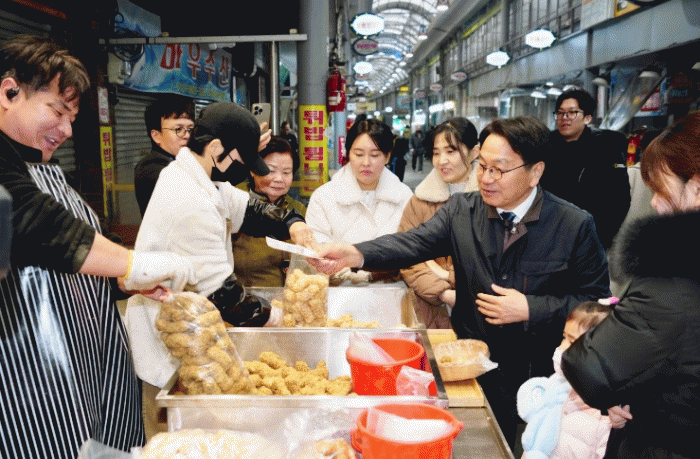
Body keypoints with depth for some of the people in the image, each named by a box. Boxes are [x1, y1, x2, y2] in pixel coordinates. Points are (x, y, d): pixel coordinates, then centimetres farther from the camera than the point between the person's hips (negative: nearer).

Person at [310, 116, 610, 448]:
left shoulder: (575, 225, -10)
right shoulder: (461, 210, -4)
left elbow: (597, 299, -7)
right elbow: (413, 243, -16)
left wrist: (531, 309, -18)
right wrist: (353, 254, -33)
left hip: (543, 376, -1)